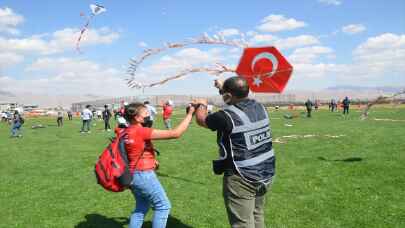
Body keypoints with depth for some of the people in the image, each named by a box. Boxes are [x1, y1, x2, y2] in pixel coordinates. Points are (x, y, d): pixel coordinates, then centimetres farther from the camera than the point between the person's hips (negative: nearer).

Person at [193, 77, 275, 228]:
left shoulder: (226, 116, -20)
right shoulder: (259, 107, -1)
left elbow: (201, 119, 0)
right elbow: (239, 99, 23)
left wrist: (202, 104, 20)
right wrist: (223, 87, 33)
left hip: (242, 179, -7)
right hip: (266, 174, 8)